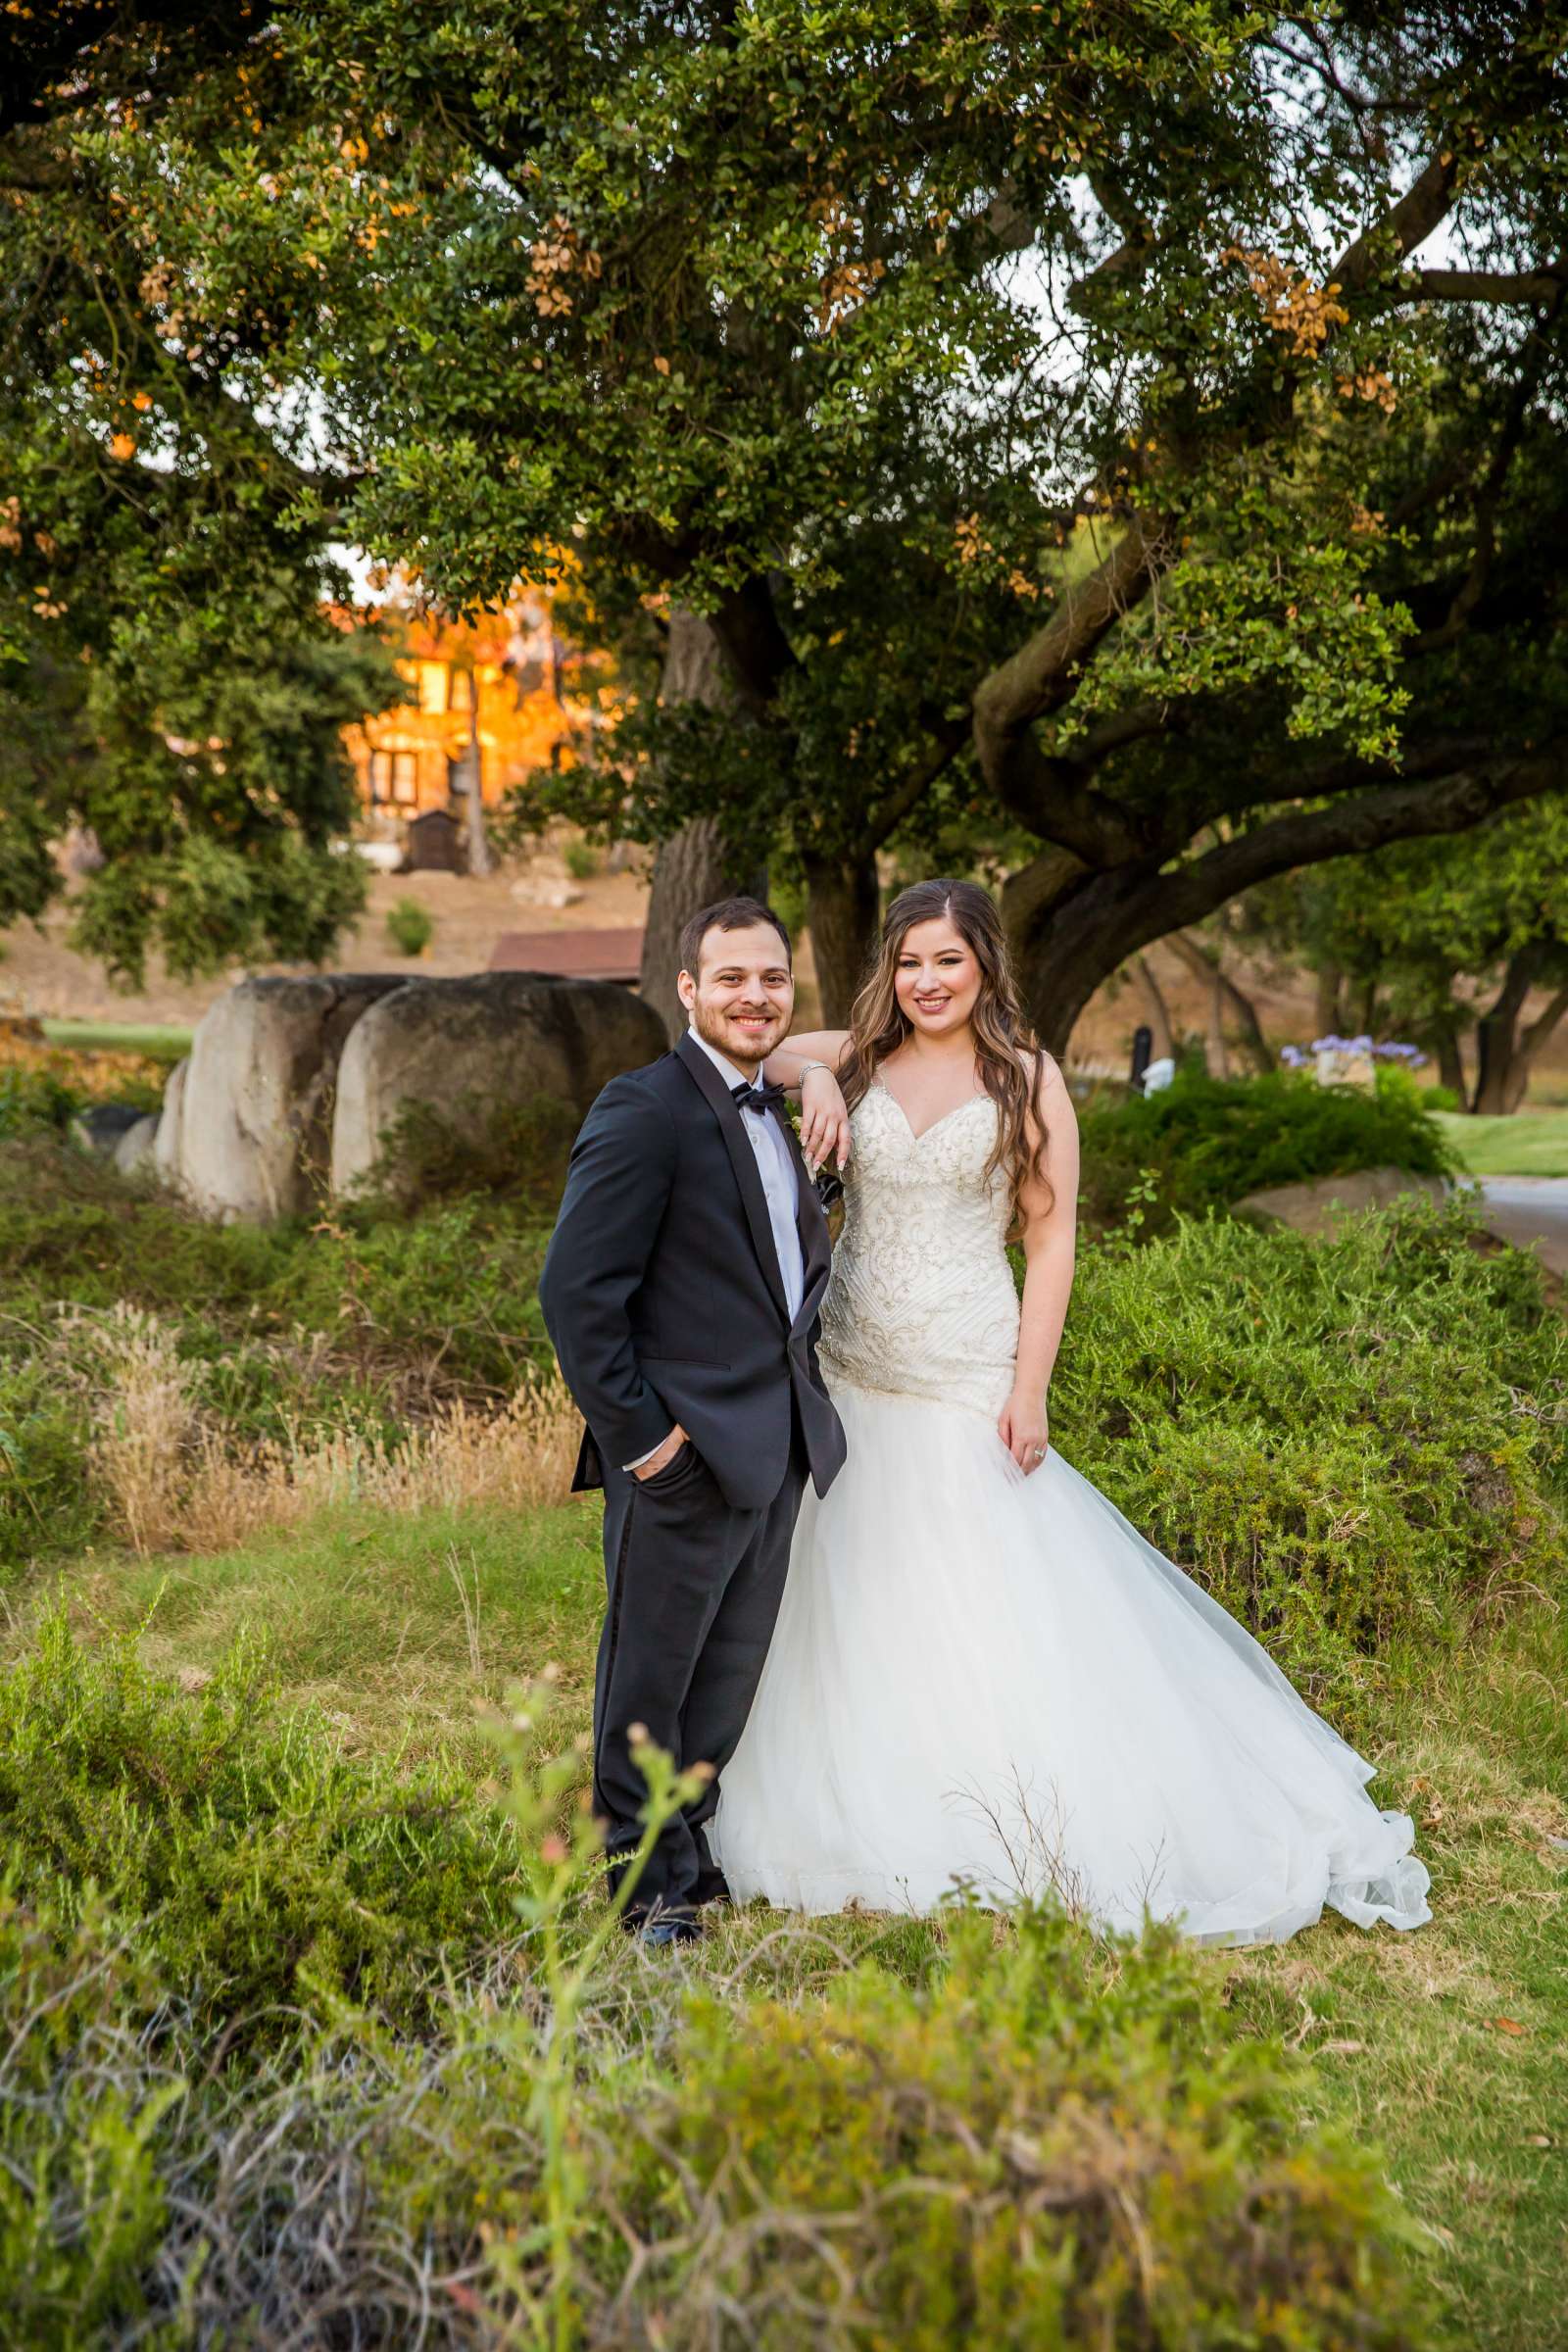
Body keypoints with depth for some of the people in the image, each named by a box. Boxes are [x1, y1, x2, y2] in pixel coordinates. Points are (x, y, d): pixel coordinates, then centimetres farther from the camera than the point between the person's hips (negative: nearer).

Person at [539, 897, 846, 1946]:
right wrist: (636, 1432, -17)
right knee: (651, 1678, 7)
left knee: (730, 1673, 18)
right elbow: (577, 1288, -17)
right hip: (688, 1452, -8)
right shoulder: (645, 1109, -14)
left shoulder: (775, 1112, 13)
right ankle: (643, 1886, 22)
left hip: (783, 1446, 8)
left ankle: (690, 1853, 35)